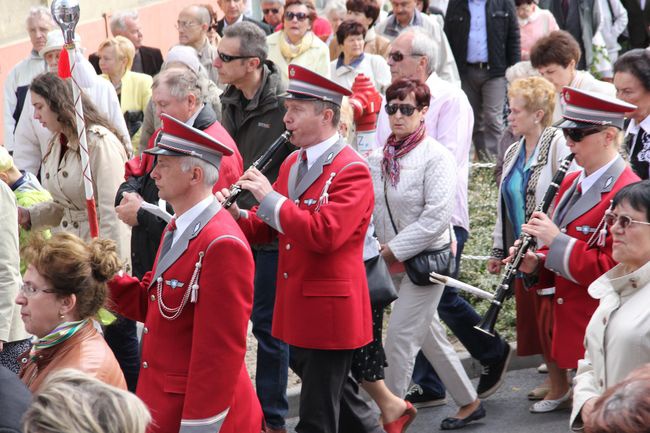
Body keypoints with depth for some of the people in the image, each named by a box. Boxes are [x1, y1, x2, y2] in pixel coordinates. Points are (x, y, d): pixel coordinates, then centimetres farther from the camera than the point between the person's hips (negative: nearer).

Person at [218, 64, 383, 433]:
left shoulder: (351, 170, -15)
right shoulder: (293, 164, 12)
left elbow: (325, 234, -28)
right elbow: (269, 228, 14)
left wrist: (270, 198, -25)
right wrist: (237, 216, -7)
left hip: (330, 310, -8)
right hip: (298, 308, 8)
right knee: (339, 395, 20)